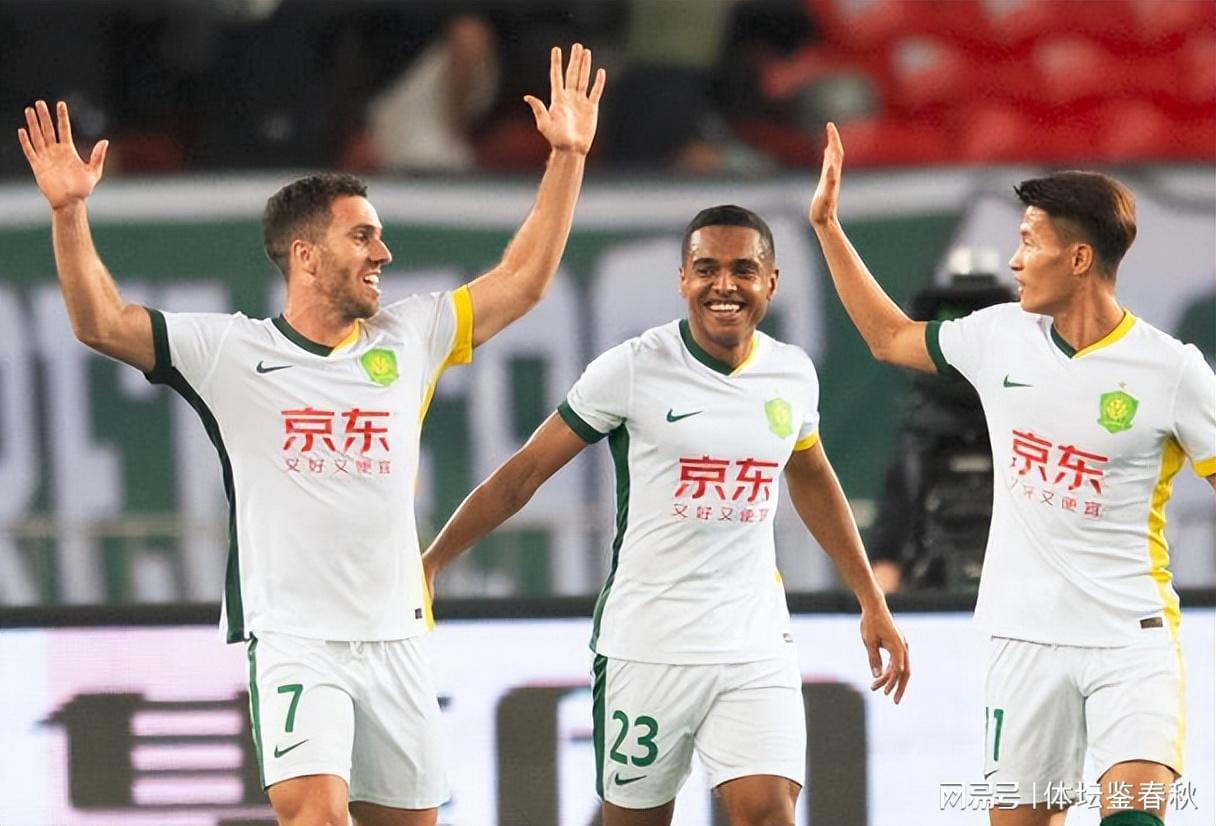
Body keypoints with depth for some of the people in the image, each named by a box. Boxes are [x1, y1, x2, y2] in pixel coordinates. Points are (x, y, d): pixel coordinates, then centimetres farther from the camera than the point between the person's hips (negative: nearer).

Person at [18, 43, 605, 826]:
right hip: (293, 639, -4)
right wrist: (70, 211, -18)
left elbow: (523, 281, 13)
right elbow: (101, 322, -5)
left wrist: (567, 156, 9)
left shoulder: (408, 340, 8)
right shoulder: (233, 351, -1)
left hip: (396, 640, 4)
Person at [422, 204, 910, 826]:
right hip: (645, 648, -2)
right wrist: (429, 563, -5)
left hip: (756, 648, 2)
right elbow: (523, 474, -2)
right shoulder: (633, 369, -8)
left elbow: (813, 483, 24)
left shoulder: (792, 374, 5)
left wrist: (873, 605, 27)